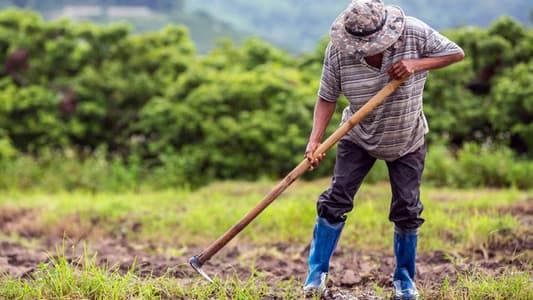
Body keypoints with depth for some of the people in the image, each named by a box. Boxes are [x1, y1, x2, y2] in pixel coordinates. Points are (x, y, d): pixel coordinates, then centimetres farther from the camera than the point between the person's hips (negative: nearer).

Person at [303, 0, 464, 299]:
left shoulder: (414, 33, -24)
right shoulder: (338, 50, -22)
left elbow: (456, 53, -14)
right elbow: (327, 98, -16)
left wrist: (417, 64, -29)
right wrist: (315, 141, -29)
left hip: (407, 141, 0)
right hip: (359, 138, 0)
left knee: (407, 209, 2)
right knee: (336, 199, -8)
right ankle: (317, 272, 3)